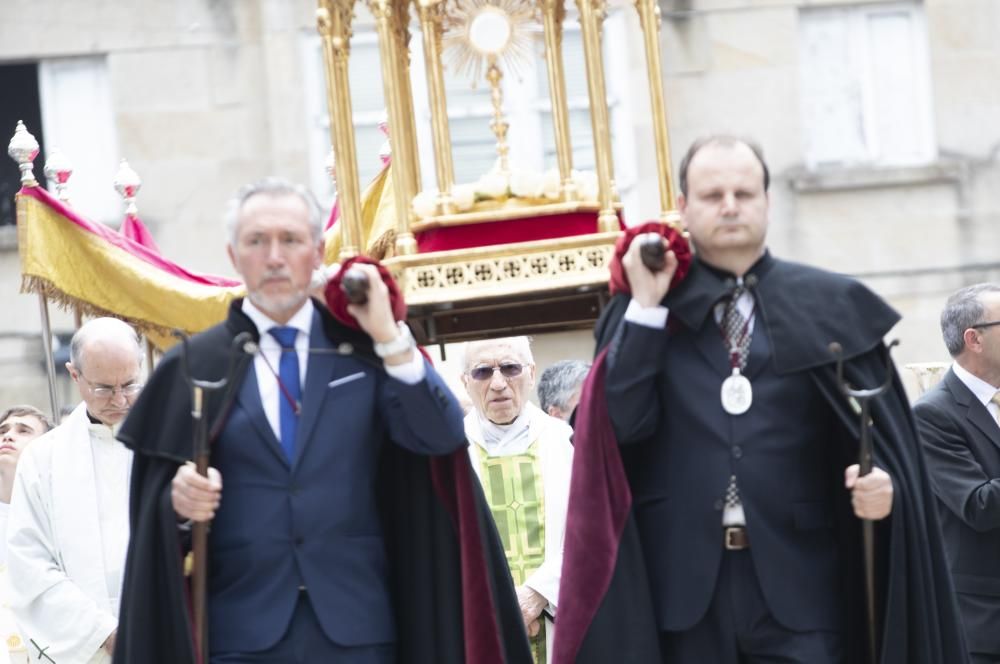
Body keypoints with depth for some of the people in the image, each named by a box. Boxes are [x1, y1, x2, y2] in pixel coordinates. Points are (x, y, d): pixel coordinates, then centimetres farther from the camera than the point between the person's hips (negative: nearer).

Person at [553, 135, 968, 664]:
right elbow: (621, 423, -6)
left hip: (797, 577, 0)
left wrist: (882, 482, -18)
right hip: (684, 580, 1)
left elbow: (879, 428, 3)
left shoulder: (828, 308, 8)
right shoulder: (645, 312, 9)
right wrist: (646, 306, -7)